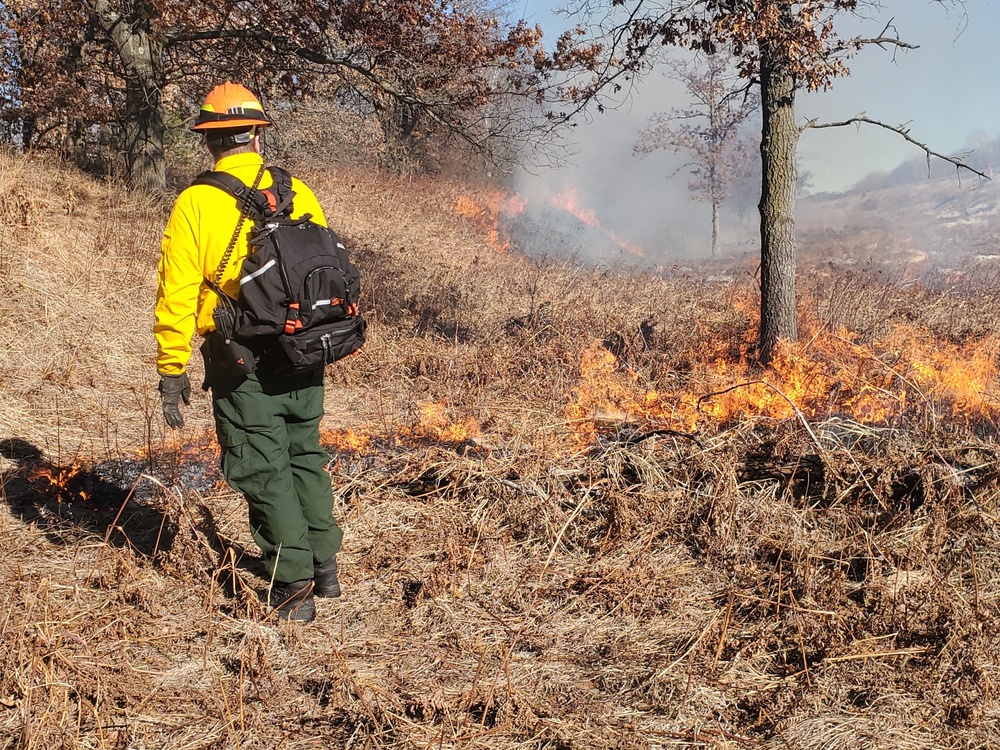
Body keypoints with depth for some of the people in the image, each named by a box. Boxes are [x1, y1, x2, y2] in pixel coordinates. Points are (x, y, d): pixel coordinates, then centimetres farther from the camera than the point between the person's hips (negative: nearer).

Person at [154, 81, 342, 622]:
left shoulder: (195, 204, -8)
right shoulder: (297, 193, 2)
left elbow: (178, 295, -10)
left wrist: (171, 370, -4)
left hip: (243, 364, -4)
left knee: (262, 470, 6)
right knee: (305, 457, 20)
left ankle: (293, 586, 9)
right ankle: (324, 565, 28)